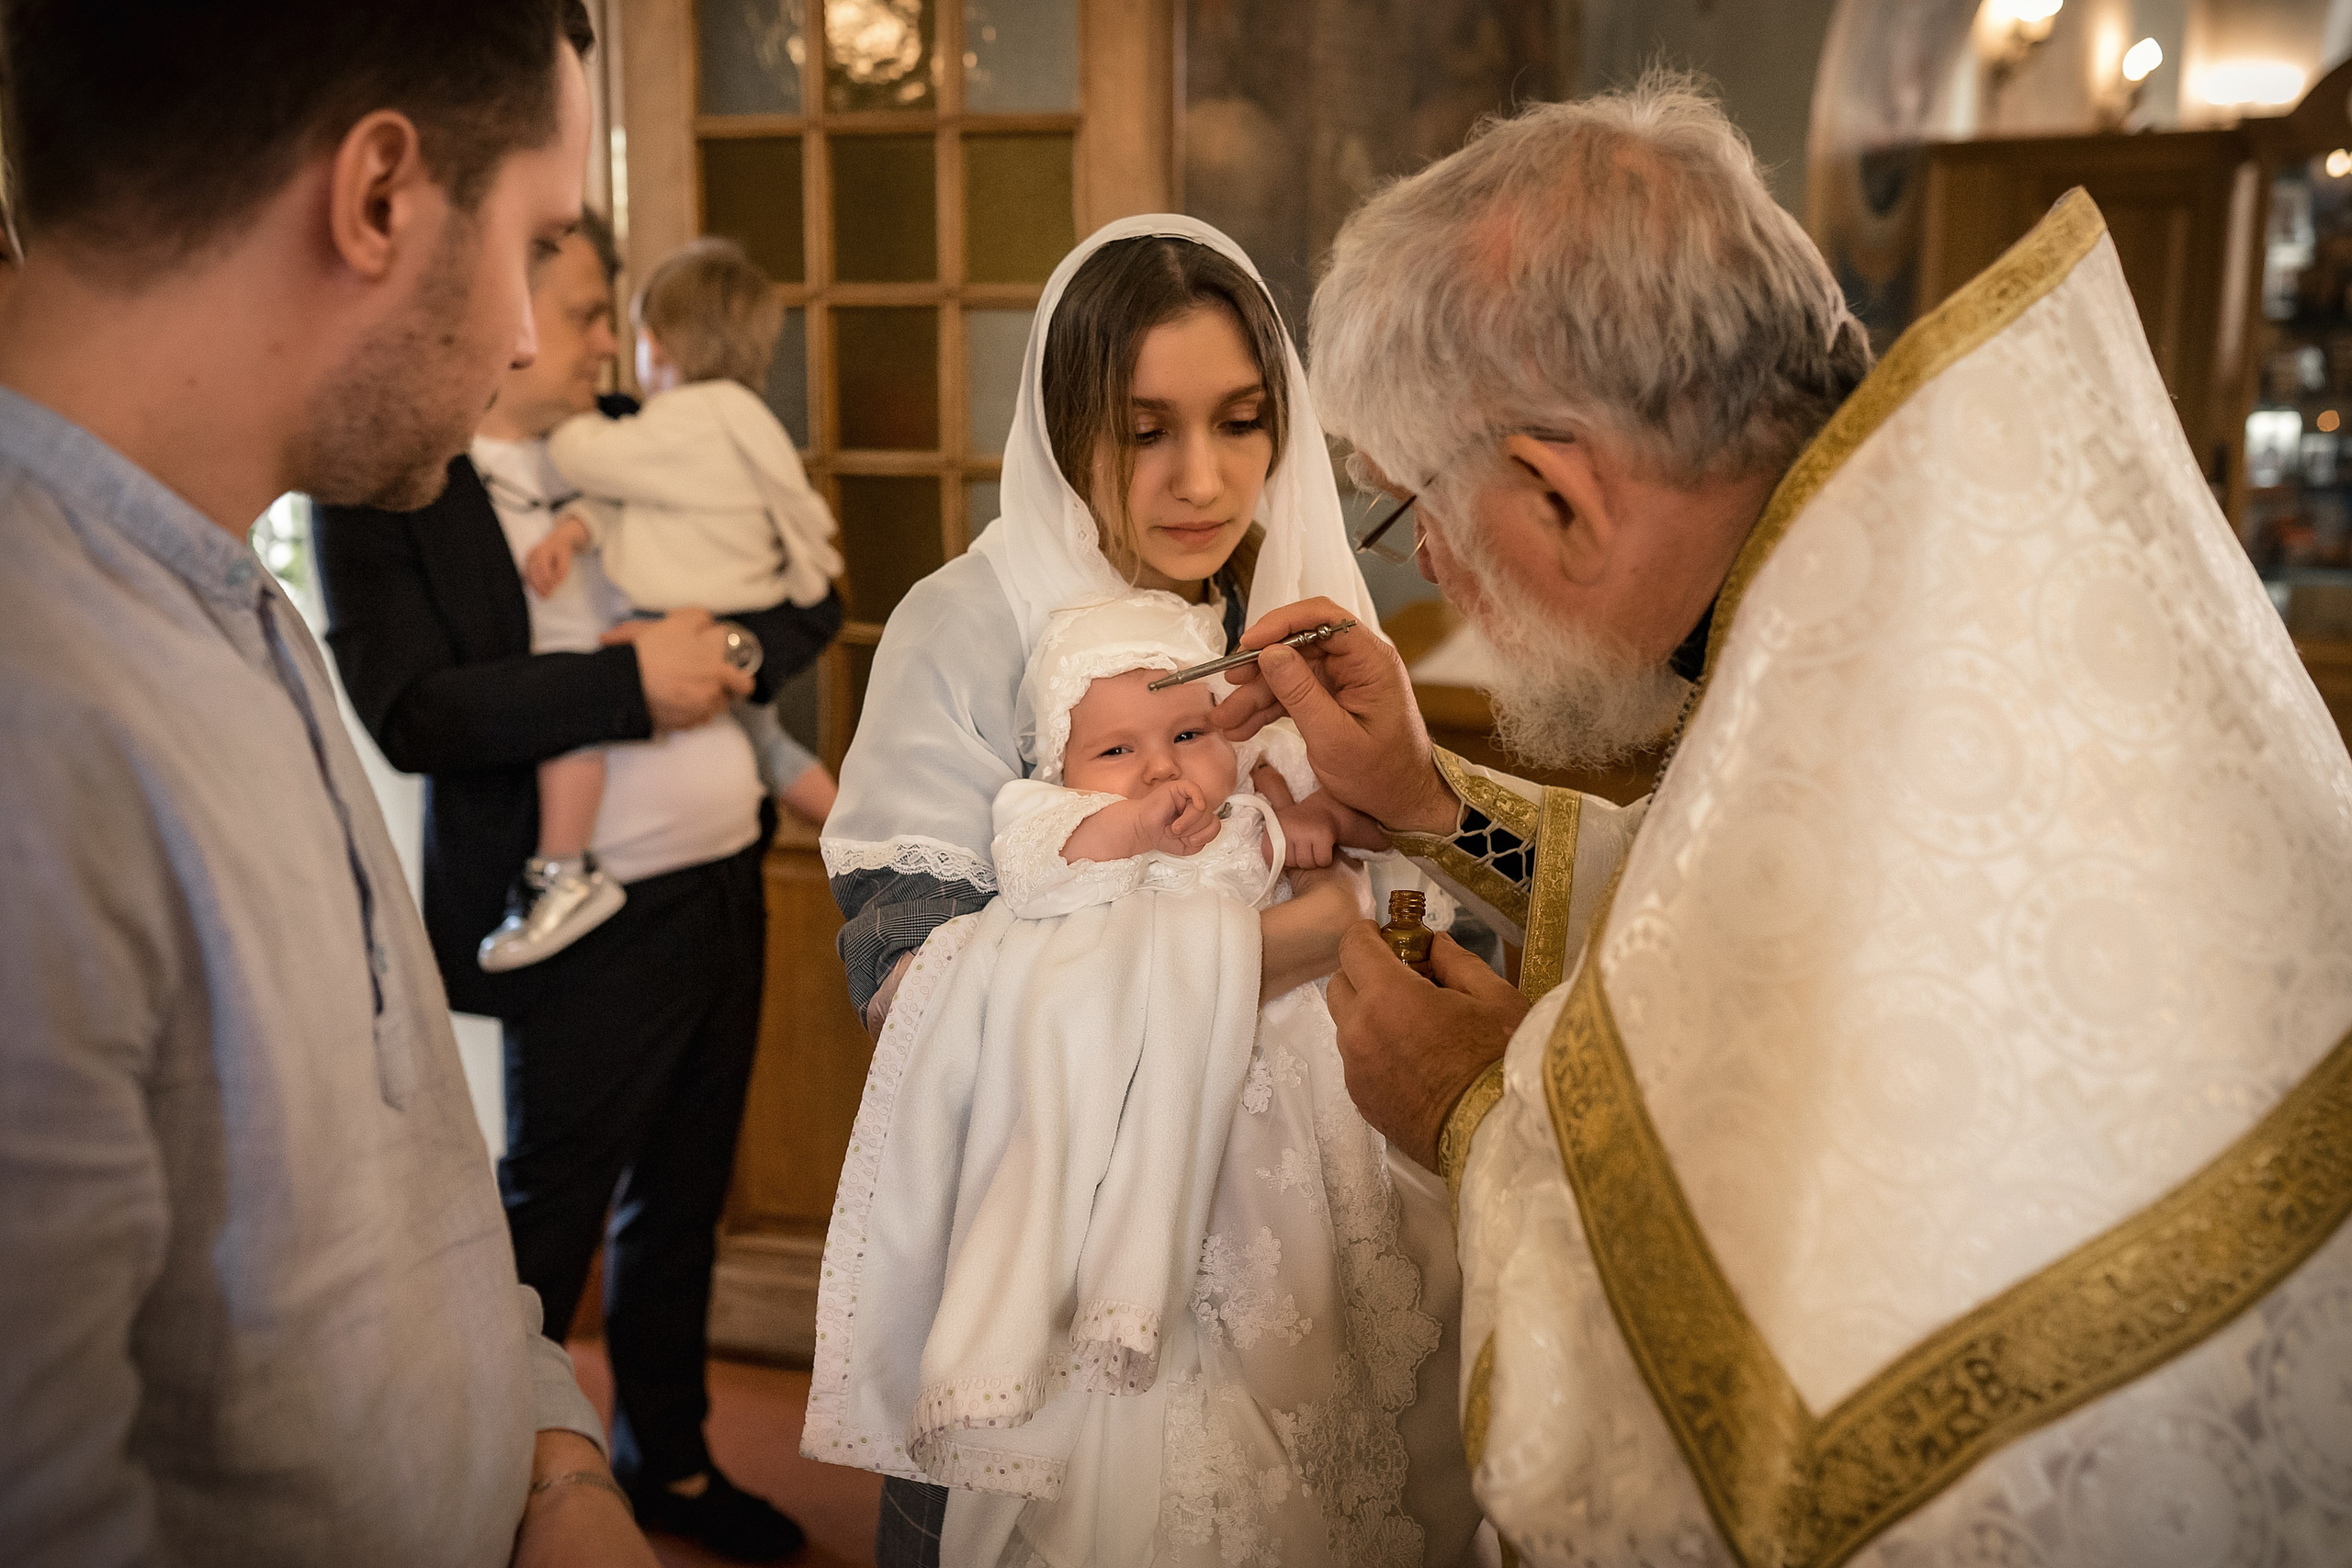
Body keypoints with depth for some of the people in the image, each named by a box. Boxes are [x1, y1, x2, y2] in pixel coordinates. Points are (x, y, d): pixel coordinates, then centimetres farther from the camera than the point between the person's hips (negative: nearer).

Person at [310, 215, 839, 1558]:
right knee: (547, 1225, 11)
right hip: (595, 926, -6)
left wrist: (733, 653, -10)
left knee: (683, 1200, 20)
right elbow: (410, 715, -21)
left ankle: (670, 1458, 39)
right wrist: (633, 683, -22)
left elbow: (814, 590, 10)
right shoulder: (384, 487, -10)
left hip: (727, 885, 6)